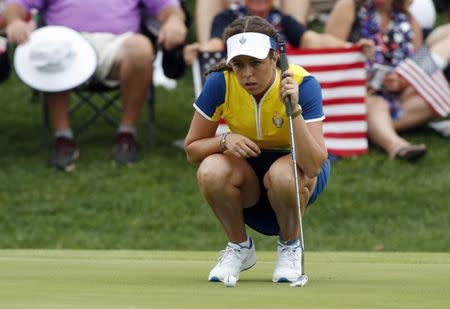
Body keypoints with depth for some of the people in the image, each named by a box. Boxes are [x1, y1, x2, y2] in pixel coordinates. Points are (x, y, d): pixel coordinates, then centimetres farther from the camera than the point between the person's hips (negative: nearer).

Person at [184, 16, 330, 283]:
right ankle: (240, 247, -3)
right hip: (248, 173, 2)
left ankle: (290, 246, -6)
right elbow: (192, 148, -8)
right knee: (211, 170, -32)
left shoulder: (303, 84, -26)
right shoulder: (220, 83, -19)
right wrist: (225, 140, -29)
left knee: (282, 174, -38)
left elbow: (313, 165, -34)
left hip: (299, 164, -2)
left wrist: (294, 109, -44)